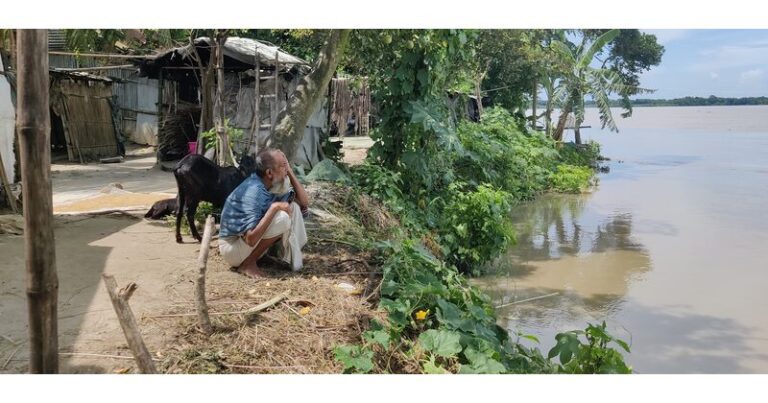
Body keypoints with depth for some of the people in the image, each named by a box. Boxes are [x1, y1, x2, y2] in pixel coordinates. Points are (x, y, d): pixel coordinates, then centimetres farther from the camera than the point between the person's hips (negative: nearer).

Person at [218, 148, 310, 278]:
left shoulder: (273, 185, -4)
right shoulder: (254, 191, -30)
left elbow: (304, 202, 2)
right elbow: (251, 239, -36)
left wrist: (290, 172, -7)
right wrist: (274, 207, -32)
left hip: (253, 236, 9)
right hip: (232, 247, -9)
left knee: (293, 207, -1)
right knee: (282, 218, -27)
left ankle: (293, 258, 3)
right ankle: (248, 263, -13)